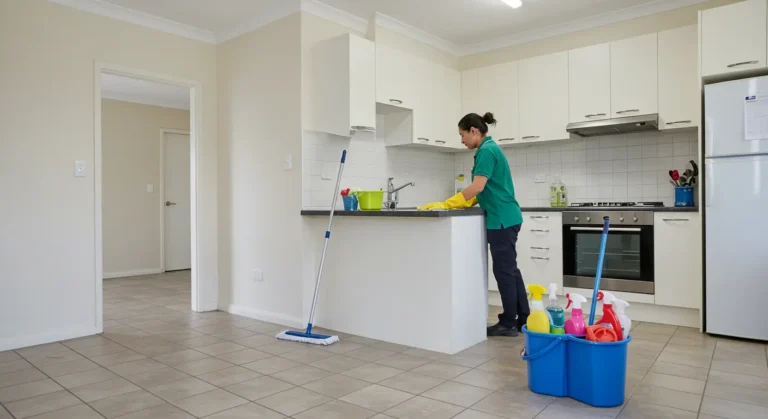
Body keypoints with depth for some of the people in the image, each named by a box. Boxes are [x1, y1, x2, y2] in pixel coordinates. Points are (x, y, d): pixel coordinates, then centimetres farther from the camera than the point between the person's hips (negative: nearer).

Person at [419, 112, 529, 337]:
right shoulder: (490, 149, 17)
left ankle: (508, 323, 12)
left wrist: (446, 205, -18)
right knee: (509, 269, 15)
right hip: (506, 219, 10)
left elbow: (477, 187, -22)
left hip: (502, 220, -10)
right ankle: (523, 319, 24)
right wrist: (457, 204, 8)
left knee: (504, 270, 0)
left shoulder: (486, 151, -14)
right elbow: (484, 191, 17)